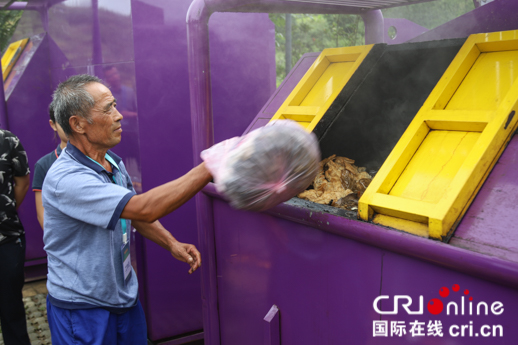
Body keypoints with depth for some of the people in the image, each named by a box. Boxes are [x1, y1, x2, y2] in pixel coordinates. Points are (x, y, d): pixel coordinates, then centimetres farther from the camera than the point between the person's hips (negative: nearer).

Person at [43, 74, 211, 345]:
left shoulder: (114, 164, 2)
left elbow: (135, 213, 16)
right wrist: (212, 167, -34)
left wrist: (171, 243, -1)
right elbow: (145, 208, -36)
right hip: (81, 310, -7)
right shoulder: (65, 179, -27)